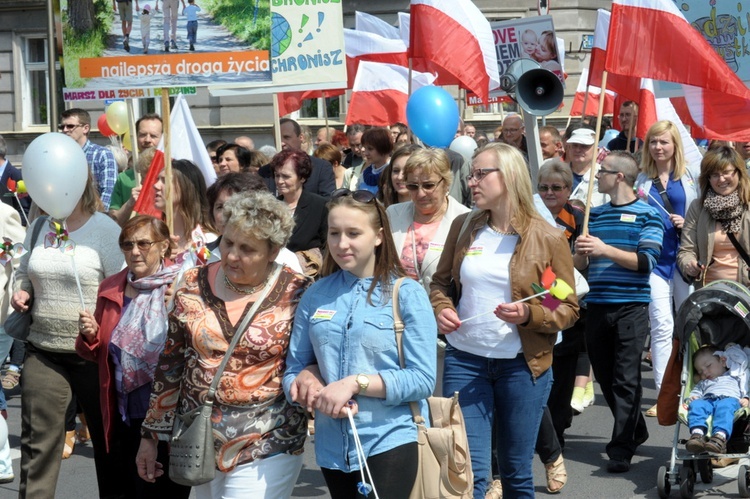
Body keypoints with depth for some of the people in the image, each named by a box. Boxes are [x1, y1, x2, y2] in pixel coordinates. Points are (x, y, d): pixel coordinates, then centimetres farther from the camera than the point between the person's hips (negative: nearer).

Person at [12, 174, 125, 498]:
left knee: (107, 436, 10)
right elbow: (24, 271, 23)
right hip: (43, 350, 4)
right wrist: (21, 290, 2)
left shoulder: (105, 228, -8)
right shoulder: (38, 226, 9)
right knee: (37, 439, 5)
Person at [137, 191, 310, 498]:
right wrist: (151, 434, 9)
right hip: (198, 443, 4)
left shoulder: (296, 295, -9)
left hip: (266, 450, -3)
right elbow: (170, 363, 7)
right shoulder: (193, 286, 0)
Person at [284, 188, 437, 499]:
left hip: (390, 442, -4)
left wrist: (356, 383, -20)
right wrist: (307, 378, -14)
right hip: (332, 447, 4)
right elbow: (293, 370, 9)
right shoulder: (315, 295, 5)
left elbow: (422, 379, -12)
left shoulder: (406, 294, -7)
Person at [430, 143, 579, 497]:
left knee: (516, 471, 11)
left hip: (522, 365, -2)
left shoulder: (548, 238, -6)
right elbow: (440, 281, 16)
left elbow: (568, 309, -3)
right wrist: (441, 309, -5)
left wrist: (528, 314, -21)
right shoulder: (463, 227, 4)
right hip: (464, 361, 2)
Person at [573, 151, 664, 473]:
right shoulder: (594, 215, 14)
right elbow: (579, 265, 12)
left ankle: (622, 449, -3)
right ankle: (634, 431, 29)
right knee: (605, 376, 10)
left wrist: (605, 250, -20)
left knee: (626, 379, -7)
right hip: (597, 306, 5)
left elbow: (645, 262, -11)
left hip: (631, 306, -5)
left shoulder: (647, 215, 0)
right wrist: (580, 252, -11)